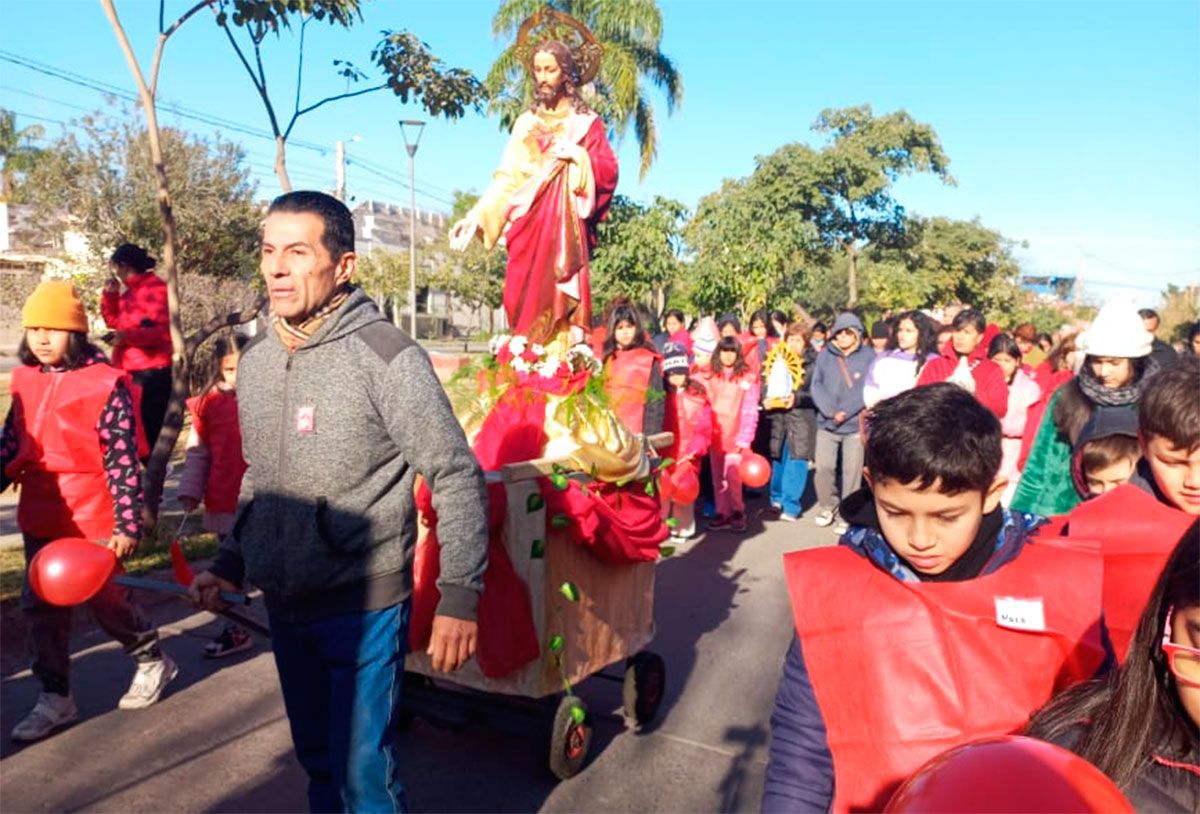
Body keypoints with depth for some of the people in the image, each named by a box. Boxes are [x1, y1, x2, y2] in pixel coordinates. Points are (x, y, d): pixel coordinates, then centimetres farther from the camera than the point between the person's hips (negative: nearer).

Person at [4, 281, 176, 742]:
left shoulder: (106, 384, -14)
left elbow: (123, 460, -14)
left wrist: (127, 523, -15)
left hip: (91, 521, -6)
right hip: (39, 519, 6)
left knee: (107, 600, 8)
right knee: (41, 608, 11)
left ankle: (151, 661, 33)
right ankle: (55, 697, 26)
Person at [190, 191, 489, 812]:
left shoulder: (386, 356, -16)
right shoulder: (254, 361, 5)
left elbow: (458, 479, -15)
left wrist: (459, 595, -17)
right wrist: (230, 564, 12)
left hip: (363, 605, -6)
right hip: (283, 605, 6)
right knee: (317, 760, 20)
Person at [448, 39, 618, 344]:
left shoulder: (586, 122, 9)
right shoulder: (526, 123, 17)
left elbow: (609, 172, 2)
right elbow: (506, 176, 10)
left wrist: (577, 155, -13)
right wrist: (475, 215, -1)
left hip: (566, 226, -2)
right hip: (528, 225, 3)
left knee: (562, 297, -12)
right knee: (526, 301, -4)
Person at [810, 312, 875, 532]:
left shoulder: (869, 356, 0)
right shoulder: (824, 355, 7)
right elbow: (817, 385, 0)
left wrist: (845, 412, -15)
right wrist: (831, 411, -13)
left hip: (856, 424, -2)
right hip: (826, 423, 2)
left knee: (852, 471, 1)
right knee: (823, 467, 1)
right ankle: (828, 505, 23)